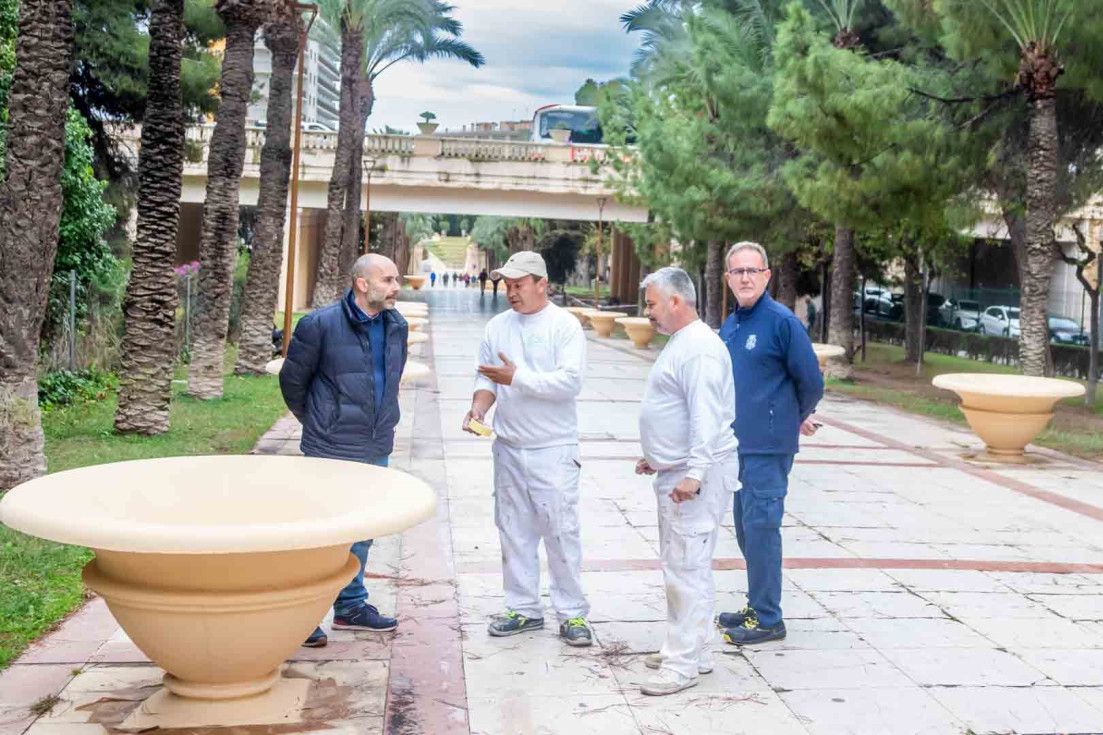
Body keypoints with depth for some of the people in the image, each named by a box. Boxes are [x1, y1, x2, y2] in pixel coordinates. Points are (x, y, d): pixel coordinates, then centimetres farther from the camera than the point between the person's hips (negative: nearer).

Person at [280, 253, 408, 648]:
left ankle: (351, 606, 30)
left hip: (376, 449, 7)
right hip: (331, 450, -6)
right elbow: (292, 379, -2)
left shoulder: (397, 326, 6)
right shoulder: (320, 325, -14)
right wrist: (315, 420, 8)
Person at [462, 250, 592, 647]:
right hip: (508, 447, 5)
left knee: (561, 531, -4)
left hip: (553, 448, -5)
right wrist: (480, 405, -8)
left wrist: (516, 378, -18)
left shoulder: (565, 326, -6)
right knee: (514, 531, 11)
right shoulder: (497, 326, 10)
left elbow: (570, 381, -16)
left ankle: (572, 612, 6)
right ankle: (524, 608, 22)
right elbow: (486, 377, 12)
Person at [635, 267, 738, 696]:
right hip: (675, 473, 11)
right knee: (681, 566, 16)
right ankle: (693, 650, 26)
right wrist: (656, 456, 30)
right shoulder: (680, 343, 17)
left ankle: (683, 664, -2)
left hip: (696, 476, -11)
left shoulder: (699, 348, -17)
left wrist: (694, 472, -31)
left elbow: (706, 416, -25)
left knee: (687, 569, -8)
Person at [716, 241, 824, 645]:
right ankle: (757, 606, 27)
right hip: (738, 444, 8)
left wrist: (798, 419, 9)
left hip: (768, 446, -8)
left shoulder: (782, 321, -12)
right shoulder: (729, 326, 10)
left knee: (760, 528, -5)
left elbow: (811, 381, -6)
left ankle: (767, 619, 5)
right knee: (746, 529, 14)